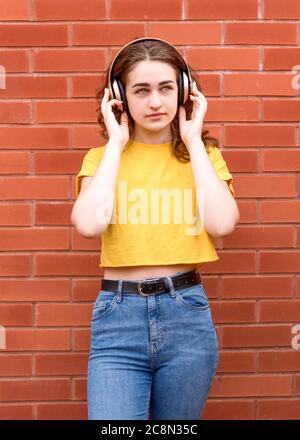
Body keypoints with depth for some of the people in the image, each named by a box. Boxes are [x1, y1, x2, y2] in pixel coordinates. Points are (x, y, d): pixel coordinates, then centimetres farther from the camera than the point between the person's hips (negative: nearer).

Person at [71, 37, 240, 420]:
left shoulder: (201, 153, 7)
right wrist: (116, 143, -5)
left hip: (187, 316, 1)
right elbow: (89, 224, -15)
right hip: (117, 316, -1)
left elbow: (222, 223, -12)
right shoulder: (101, 157, 6)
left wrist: (193, 139, -4)